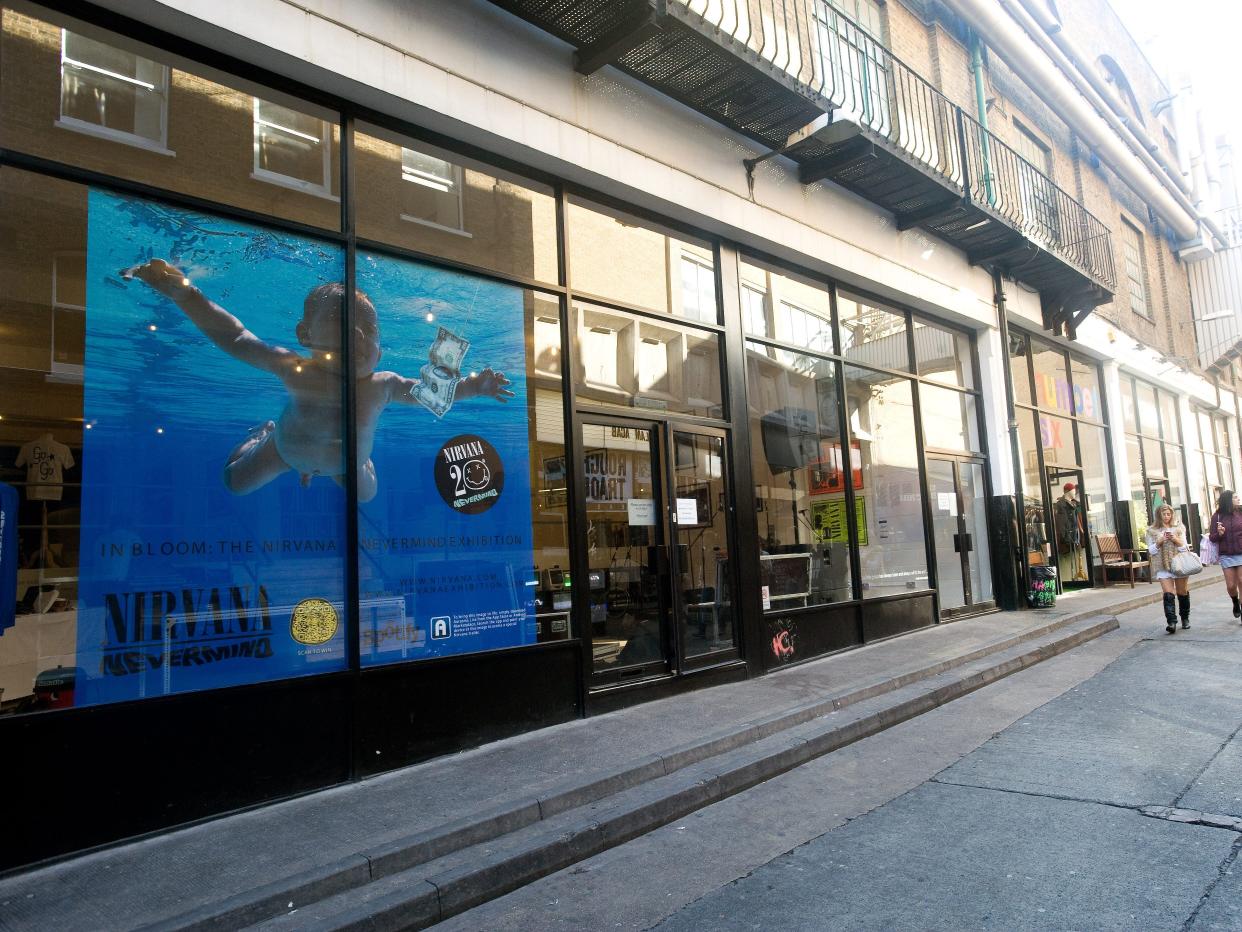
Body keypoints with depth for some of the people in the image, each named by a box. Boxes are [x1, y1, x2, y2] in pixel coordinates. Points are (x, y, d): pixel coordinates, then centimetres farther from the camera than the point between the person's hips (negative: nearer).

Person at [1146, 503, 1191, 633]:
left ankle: (1185, 618, 29)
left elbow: (1185, 547, 4)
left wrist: (1176, 540, -14)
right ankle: (1171, 622, -17)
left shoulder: (1179, 528, 6)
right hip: (1163, 567, -1)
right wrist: (1159, 542, -13)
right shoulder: (1152, 531, 4)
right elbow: (1151, 550, 4)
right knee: (1168, 595, -11)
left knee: (1183, 593, 10)